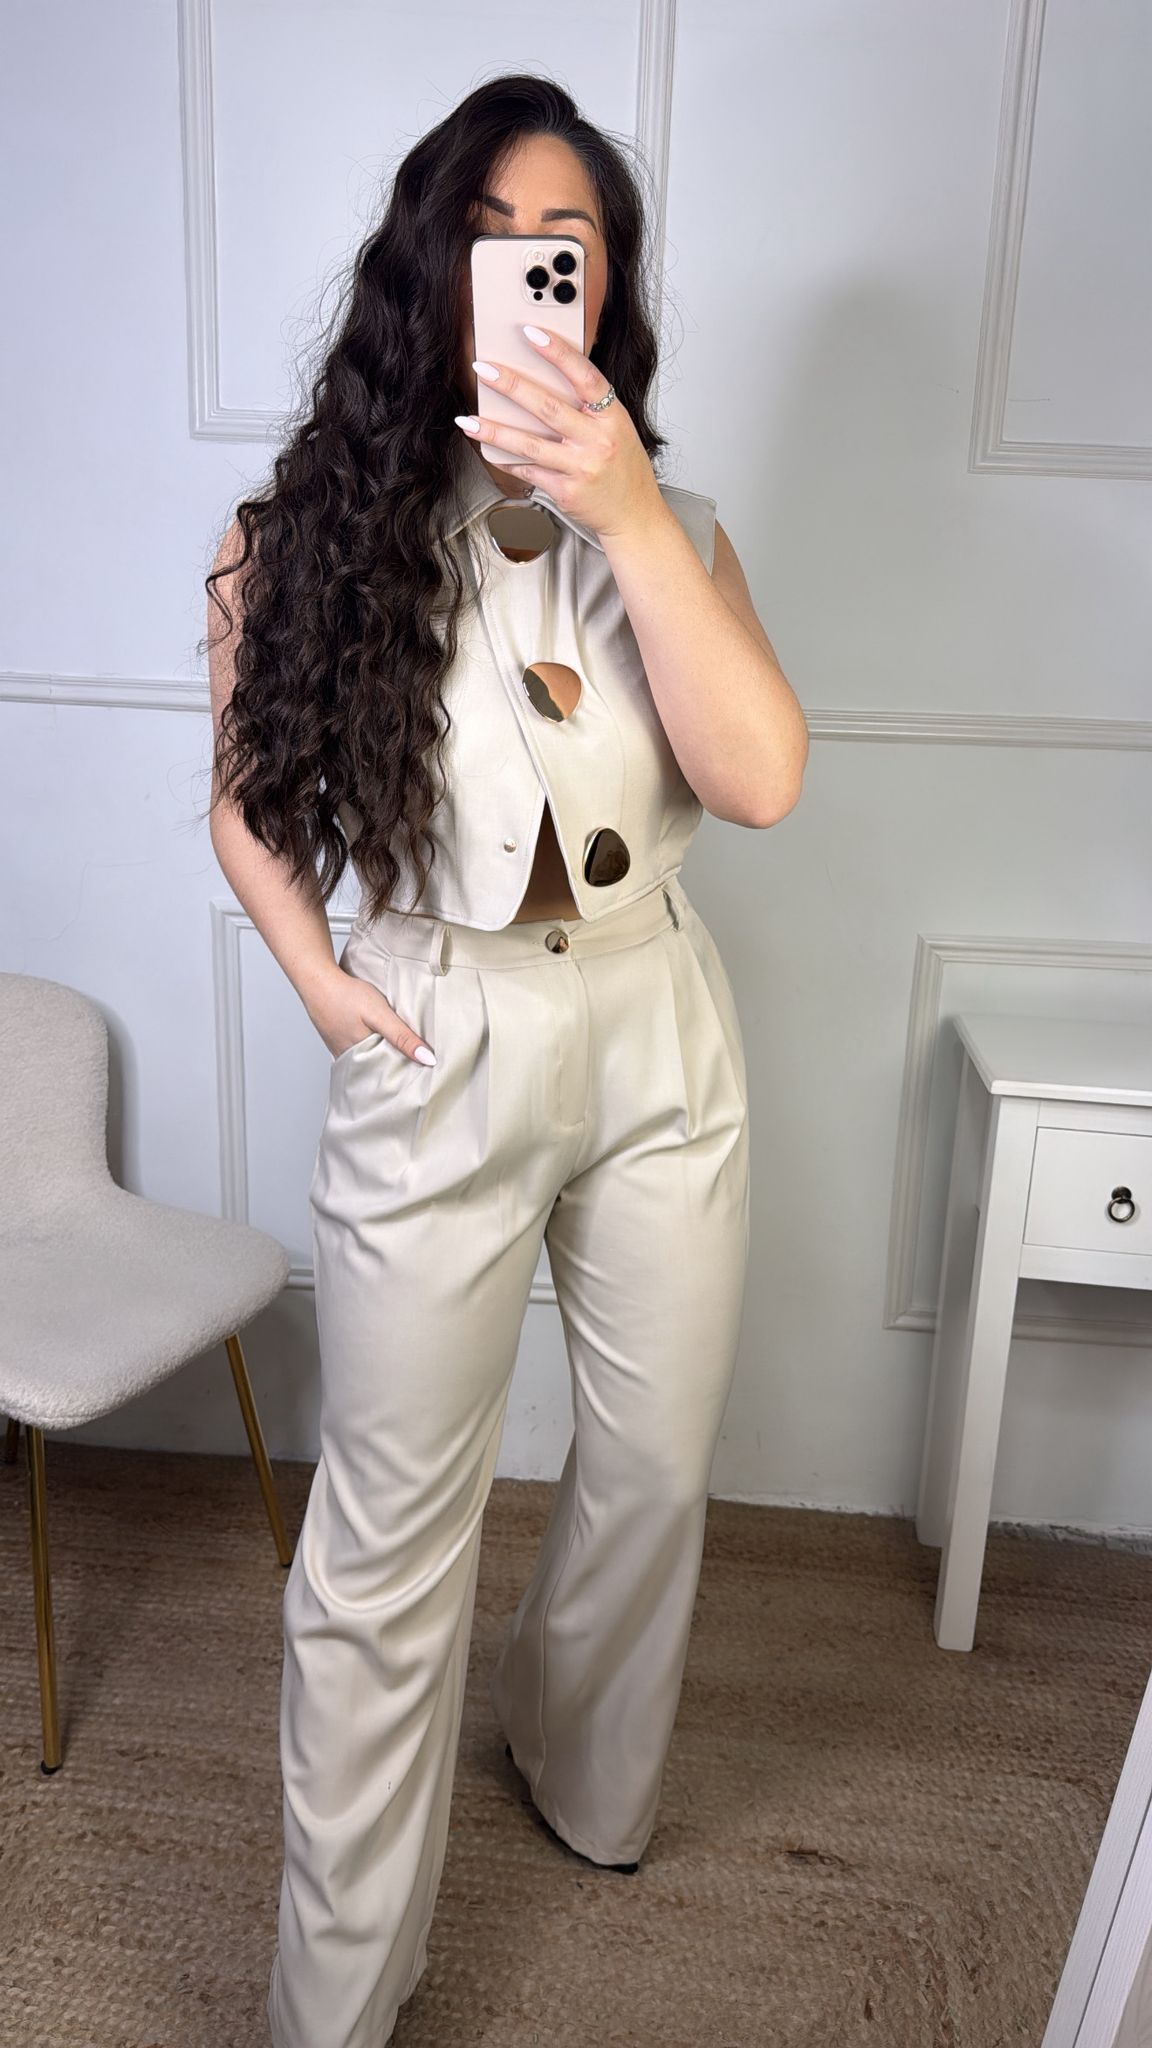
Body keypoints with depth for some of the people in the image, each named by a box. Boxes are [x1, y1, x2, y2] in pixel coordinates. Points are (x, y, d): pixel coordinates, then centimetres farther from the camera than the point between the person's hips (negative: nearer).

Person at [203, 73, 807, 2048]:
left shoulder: (667, 526, 3)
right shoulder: (314, 525, -2)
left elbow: (761, 779, -14)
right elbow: (247, 794, 9)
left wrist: (630, 516, -22)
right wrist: (313, 969, -7)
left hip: (662, 1045, 3)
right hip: (436, 1057, -2)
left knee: (656, 1469, 17)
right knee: (390, 1533, 5)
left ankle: (583, 1772, 49)